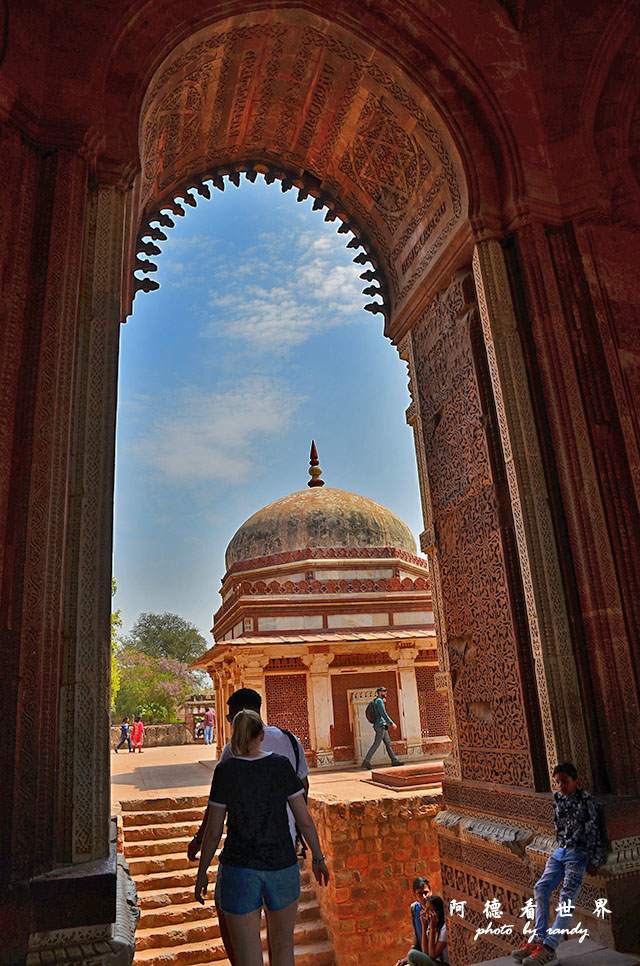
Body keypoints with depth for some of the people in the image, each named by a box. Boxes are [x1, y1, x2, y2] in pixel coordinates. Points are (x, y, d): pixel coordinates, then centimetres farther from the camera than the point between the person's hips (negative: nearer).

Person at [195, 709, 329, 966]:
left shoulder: (225, 770, -8)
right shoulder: (281, 765, -6)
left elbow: (213, 830, -4)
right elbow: (305, 820, -2)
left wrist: (202, 872, 9)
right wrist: (318, 857, 12)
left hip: (239, 869, -1)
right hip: (282, 867, 2)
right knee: (283, 944, 24)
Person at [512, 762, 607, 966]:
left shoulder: (586, 801, -9)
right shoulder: (558, 798, 10)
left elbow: (595, 832, -9)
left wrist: (594, 861, -10)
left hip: (579, 853, -7)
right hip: (560, 851, 7)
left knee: (567, 896, -18)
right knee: (541, 888, -7)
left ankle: (549, 947, -25)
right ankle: (537, 938, -7)